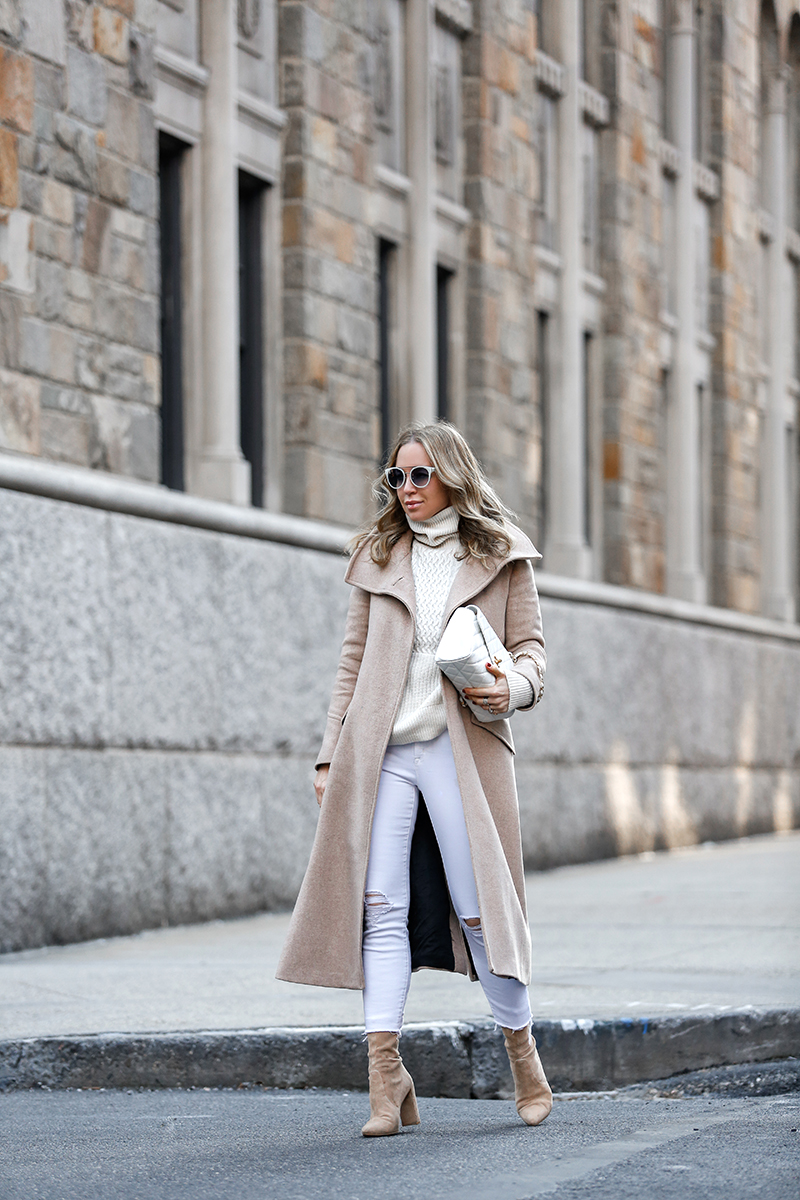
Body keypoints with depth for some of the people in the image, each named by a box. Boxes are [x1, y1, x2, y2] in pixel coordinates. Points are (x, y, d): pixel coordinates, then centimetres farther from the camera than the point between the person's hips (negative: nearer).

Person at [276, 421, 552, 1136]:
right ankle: (386, 1078, -8)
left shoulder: (501, 555, 7)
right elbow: (355, 660, 15)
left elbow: (530, 646, 7)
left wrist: (513, 686, -16)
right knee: (380, 907, -6)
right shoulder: (378, 556, 14)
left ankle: (523, 1056, 15)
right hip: (381, 752, 2)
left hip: (462, 750, -2)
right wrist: (332, 755, 10)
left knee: (479, 907, -3)